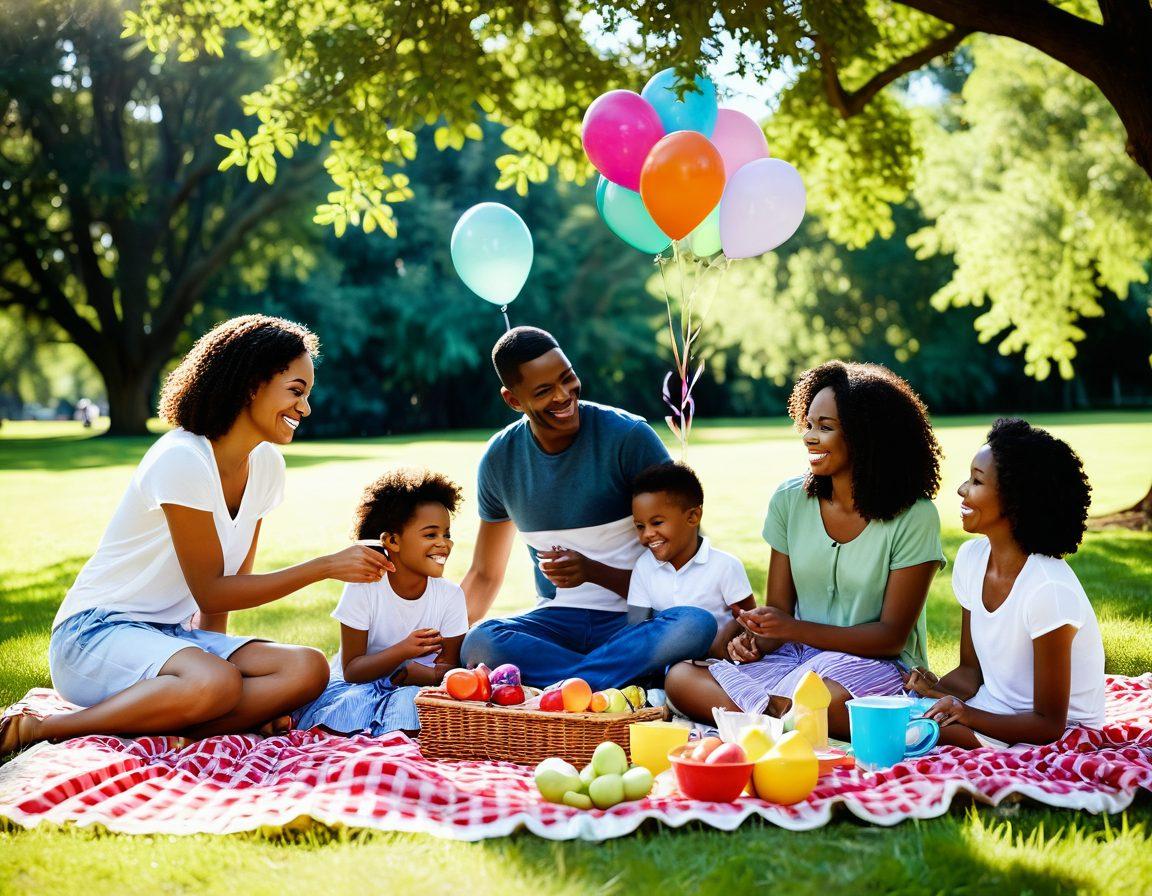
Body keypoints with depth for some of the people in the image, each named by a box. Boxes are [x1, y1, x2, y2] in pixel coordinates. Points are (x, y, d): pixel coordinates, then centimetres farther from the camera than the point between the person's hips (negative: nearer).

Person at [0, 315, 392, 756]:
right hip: (95, 633, -7)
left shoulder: (267, 466, 6)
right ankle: (39, 731, -21)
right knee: (216, 682, -38)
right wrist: (326, 566, -16)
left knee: (308, 670, -17)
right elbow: (210, 592, -15)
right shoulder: (181, 460, -18)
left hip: (173, 636, 7)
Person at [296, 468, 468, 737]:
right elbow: (352, 670, -13)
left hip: (411, 687, 2)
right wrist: (403, 651, -31)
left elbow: (450, 666, -1)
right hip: (354, 685, -1)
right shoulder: (362, 588, -12)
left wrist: (421, 672, -26)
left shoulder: (451, 596, -4)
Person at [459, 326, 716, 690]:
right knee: (477, 643, -31)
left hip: (631, 622, -2)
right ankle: (634, 683, -30)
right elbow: (485, 575, 16)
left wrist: (595, 572, -20)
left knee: (697, 624, -37)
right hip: (555, 620, 2)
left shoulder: (629, 436, -8)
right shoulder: (500, 459, 4)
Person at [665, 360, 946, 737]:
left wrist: (793, 628, -22)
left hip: (878, 667, -5)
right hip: (798, 658, 5)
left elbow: (892, 636, -10)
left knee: (824, 699, -41)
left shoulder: (914, 517, -9)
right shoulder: (790, 499, 3)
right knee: (681, 678, -19)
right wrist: (757, 640, -17)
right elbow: (778, 607, 8)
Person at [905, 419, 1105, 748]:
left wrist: (965, 712, -31)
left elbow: (1049, 724, -19)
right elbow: (971, 669, 7)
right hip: (994, 707, 7)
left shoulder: (1048, 590, -25)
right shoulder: (971, 558, -2)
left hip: (1062, 734, -7)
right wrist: (938, 689, -15)